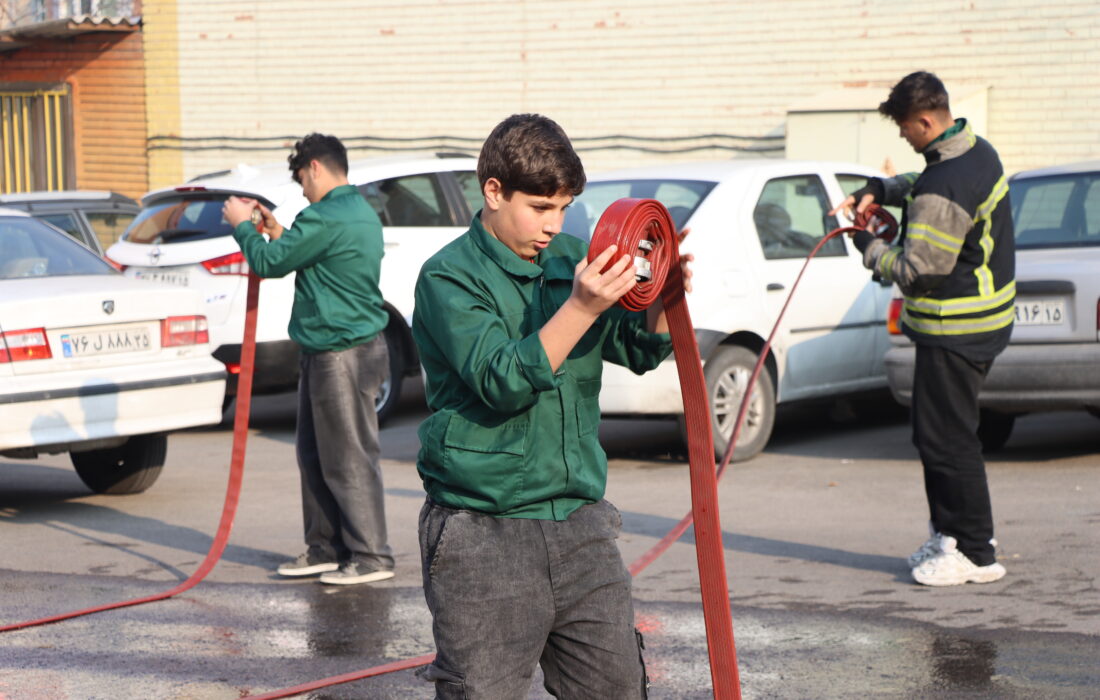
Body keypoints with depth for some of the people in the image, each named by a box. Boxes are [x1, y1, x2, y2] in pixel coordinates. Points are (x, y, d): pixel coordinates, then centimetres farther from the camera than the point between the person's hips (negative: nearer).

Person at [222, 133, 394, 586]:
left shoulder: (327, 218, -18)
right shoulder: (360, 213, 15)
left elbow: (269, 262, -11)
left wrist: (241, 226, 5)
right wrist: (275, 231, 21)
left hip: (342, 355, -11)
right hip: (326, 352, 11)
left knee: (349, 459, -6)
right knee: (315, 456, 16)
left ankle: (371, 557, -2)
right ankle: (326, 548, 22)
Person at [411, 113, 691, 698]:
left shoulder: (569, 257, 10)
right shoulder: (450, 277, -7)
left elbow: (640, 352, 14)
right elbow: (502, 381, -20)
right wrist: (582, 307, -29)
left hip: (578, 517, 6)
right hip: (483, 533, -5)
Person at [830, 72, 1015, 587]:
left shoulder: (943, 190, -25)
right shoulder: (978, 153, 7)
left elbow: (920, 271, -21)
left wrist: (869, 248, -5)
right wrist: (877, 190, 11)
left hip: (954, 332, -10)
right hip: (982, 320, 10)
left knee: (946, 438, -4)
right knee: (934, 432, 18)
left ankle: (976, 553, 1)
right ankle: (949, 533, 27)